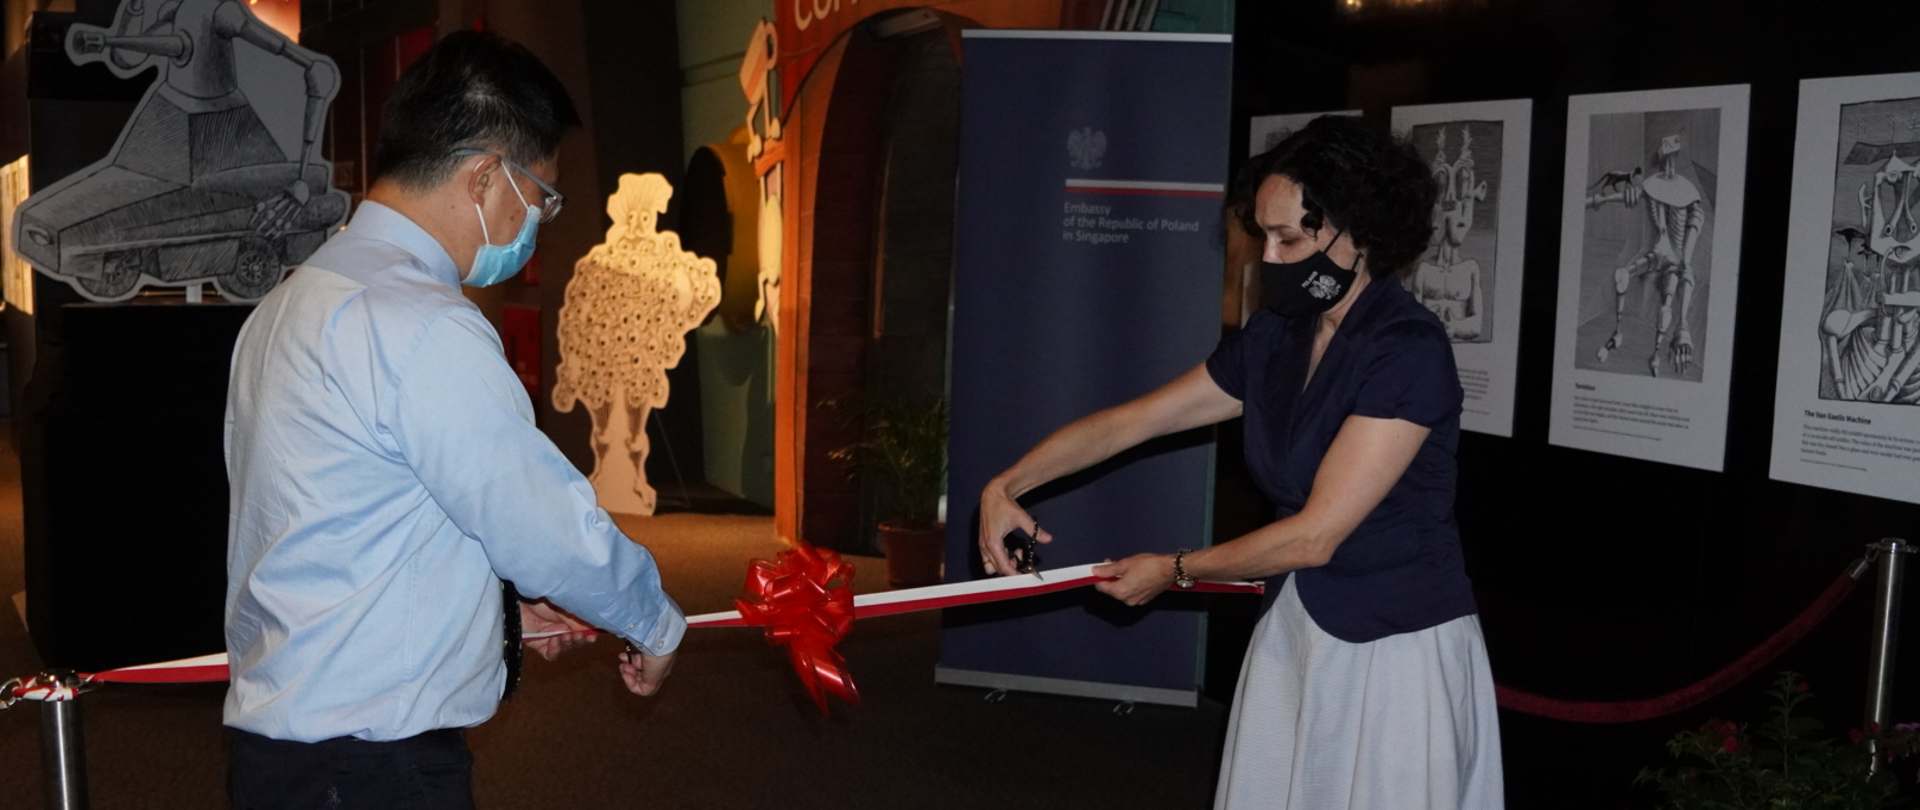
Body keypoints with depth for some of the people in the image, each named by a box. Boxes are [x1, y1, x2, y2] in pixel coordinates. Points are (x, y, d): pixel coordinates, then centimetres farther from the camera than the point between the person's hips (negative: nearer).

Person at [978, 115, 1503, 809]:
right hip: (1298, 628, 7)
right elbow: (1128, 421, 8)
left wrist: (1174, 570, -7)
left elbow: (1314, 535, -19)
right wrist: (1007, 485, -2)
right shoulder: (1275, 338, 4)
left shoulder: (1409, 352, -19)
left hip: (1400, 647, -7)